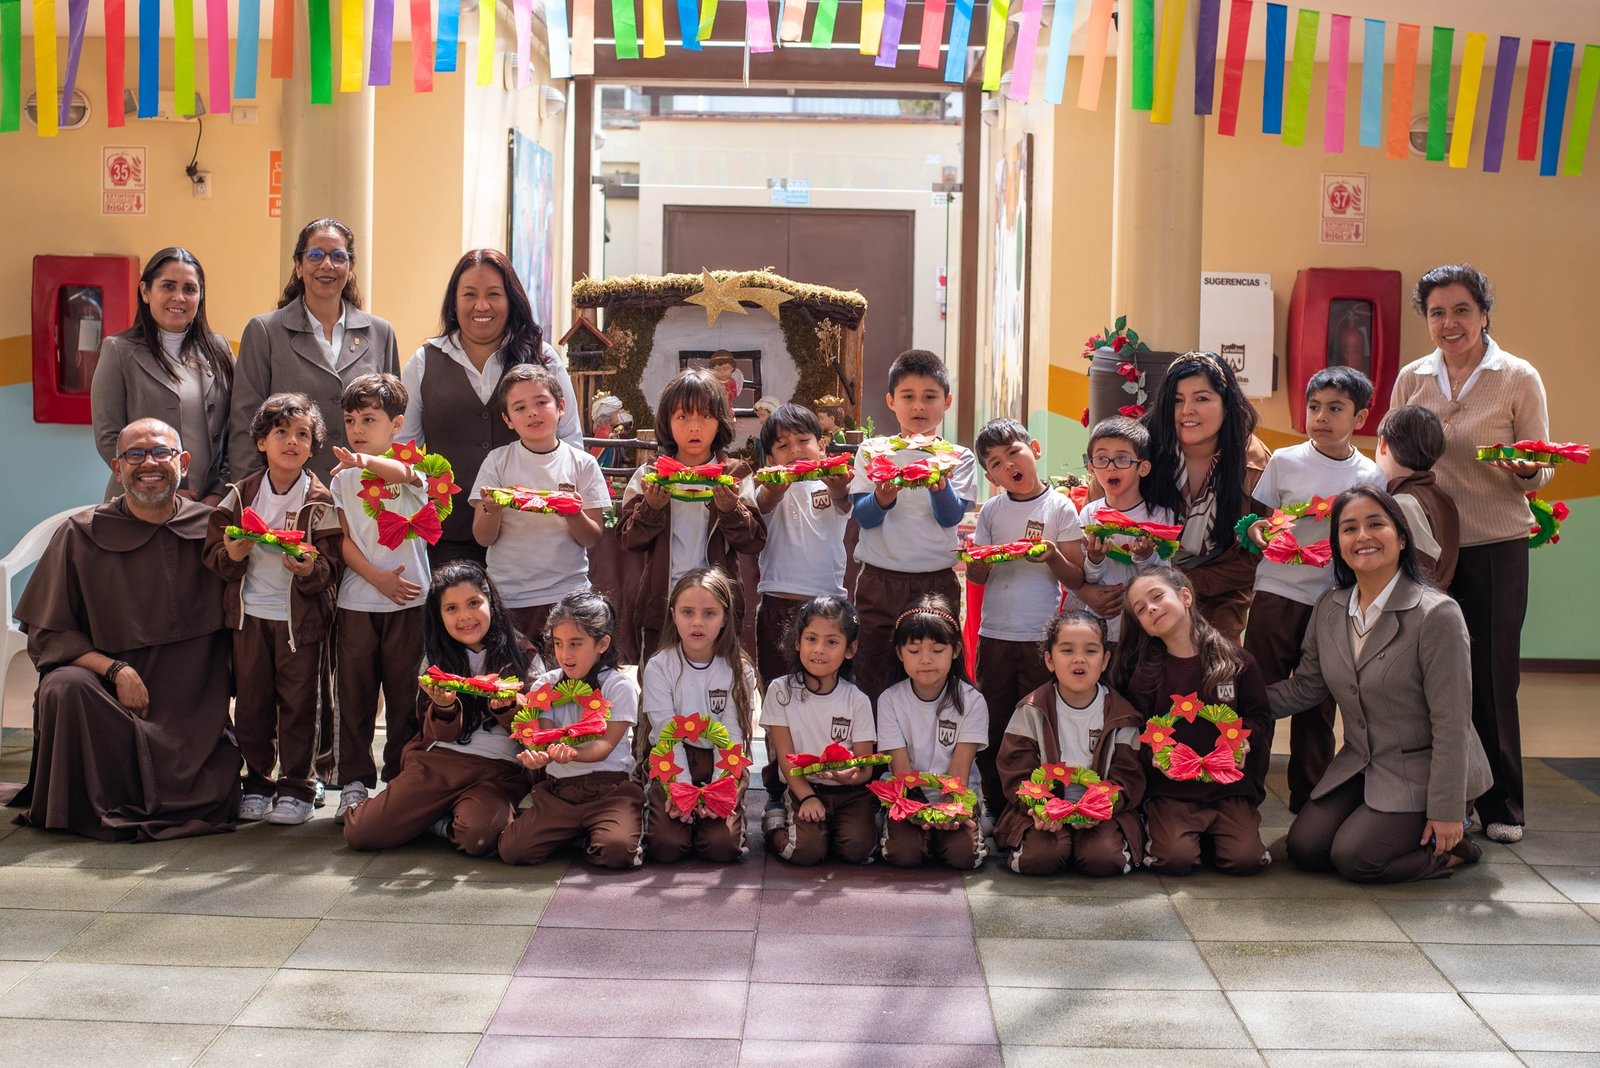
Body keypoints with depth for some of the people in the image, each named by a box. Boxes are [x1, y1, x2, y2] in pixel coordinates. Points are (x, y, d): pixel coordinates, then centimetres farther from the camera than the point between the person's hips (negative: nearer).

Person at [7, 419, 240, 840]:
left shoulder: (210, 528, 2)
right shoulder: (80, 535, -2)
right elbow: (47, 636, -2)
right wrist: (115, 670, -16)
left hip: (195, 709, 1)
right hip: (110, 695, -1)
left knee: (210, 805, -17)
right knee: (65, 687, -32)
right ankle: (83, 808, -9)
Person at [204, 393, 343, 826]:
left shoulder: (320, 501, -3)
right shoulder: (240, 494, 4)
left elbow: (332, 565, -7)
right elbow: (213, 556, 4)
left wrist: (309, 569, -27)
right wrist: (234, 551, -17)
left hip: (300, 616, -2)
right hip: (248, 614, 3)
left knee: (298, 704, 3)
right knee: (251, 702, 9)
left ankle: (297, 787, 14)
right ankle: (256, 783, 22)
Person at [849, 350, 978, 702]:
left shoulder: (958, 458, 5)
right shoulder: (873, 451, 5)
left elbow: (951, 516, -8)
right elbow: (863, 517, -3)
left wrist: (939, 484, -27)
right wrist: (882, 498, -24)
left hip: (937, 582, 0)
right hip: (879, 580, 0)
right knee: (872, 679, 4)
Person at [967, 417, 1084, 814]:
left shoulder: (1060, 508, -1)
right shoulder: (991, 510, 8)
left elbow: (1076, 580, -3)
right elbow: (977, 577, 10)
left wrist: (1053, 556, -21)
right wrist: (980, 560, -12)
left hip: (1042, 636, -3)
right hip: (994, 633, 3)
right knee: (992, 726, 6)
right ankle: (996, 809, 18)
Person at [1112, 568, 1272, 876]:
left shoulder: (1235, 660, 5)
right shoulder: (1144, 674, 4)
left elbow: (1260, 715, 11)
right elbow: (1134, 731, 6)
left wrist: (1244, 741, -9)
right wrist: (1154, 753, -14)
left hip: (1229, 782, 1)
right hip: (1170, 786, -1)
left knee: (1246, 859, -17)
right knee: (1175, 859, -22)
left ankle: (1211, 833, 14)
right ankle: (1155, 828, 11)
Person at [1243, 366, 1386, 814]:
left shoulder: (1369, 476, 2)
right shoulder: (1284, 461, 1)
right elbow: (1256, 519, 6)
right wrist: (1256, 530, -15)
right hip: (1277, 593, -1)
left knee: (1318, 708, 9)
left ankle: (1307, 800, 22)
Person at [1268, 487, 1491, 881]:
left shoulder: (1436, 615, -20)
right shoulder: (1329, 609, 0)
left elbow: (1451, 723, -19)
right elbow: (1306, 687, 8)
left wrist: (1446, 812, -19)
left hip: (1422, 771, -7)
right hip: (1359, 764, 7)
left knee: (1354, 858, -19)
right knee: (1303, 849, -6)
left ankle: (1449, 844, 7)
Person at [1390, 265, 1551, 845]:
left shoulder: (1519, 378, 0)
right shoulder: (1411, 378, 8)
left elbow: (1538, 475, 0)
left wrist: (1526, 470, -21)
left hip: (1495, 545, -2)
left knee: (1493, 672, 0)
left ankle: (1501, 805, 14)